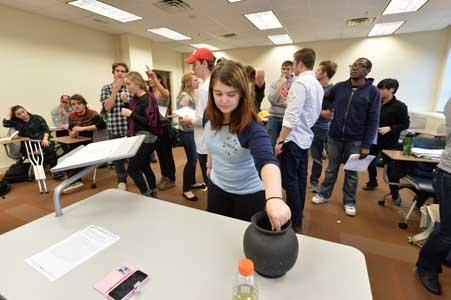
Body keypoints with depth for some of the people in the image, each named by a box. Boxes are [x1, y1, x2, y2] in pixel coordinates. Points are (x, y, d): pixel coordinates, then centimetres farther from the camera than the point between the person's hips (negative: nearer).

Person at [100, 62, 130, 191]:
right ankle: (122, 180, 26)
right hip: (114, 129, 0)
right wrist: (115, 89, -11)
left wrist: (127, 101, -16)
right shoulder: (106, 88, 5)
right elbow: (107, 107, -8)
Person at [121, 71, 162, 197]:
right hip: (138, 137, 9)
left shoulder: (148, 99, -14)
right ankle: (153, 192, 30)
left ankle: (147, 195, 8)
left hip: (147, 138, -9)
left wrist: (131, 114, -20)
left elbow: (151, 122, -20)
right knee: (144, 167, 16)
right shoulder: (134, 98, 10)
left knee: (132, 169, -5)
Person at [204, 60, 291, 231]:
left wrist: (274, 198, -64)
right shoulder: (210, 117, -13)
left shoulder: (250, 126, -31)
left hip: (249, 194, -4)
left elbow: (267, 160, -48)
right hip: (217, 187, 5)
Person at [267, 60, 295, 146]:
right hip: (274, 117, 2)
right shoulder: (275, 83, 5)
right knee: (270, 142, 7)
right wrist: (281, 84, -11)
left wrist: (280, 103, -10)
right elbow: (272, 99, -10)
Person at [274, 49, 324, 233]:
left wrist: (280, 140, -17)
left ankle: (295, 223, 10)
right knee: (300, 179, 17)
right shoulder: (317, 85, 13)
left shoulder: (300, 83, -16)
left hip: (293, 138, -9)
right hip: (305, 137, 10)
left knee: (290, 181, -1)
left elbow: (292, 116, -23)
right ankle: (298, 214, 31)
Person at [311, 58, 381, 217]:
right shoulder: (339, 87, 1)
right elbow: (325, 101, 16)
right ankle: (324, 194, 30)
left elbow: (373, 121, -7)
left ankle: (349, 202, 28)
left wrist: (367, 145, -11)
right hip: (334, 137, 2)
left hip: (355, 141, -2)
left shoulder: (373, 92, -5)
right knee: (331, 169, 14)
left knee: (351, 173, 12)